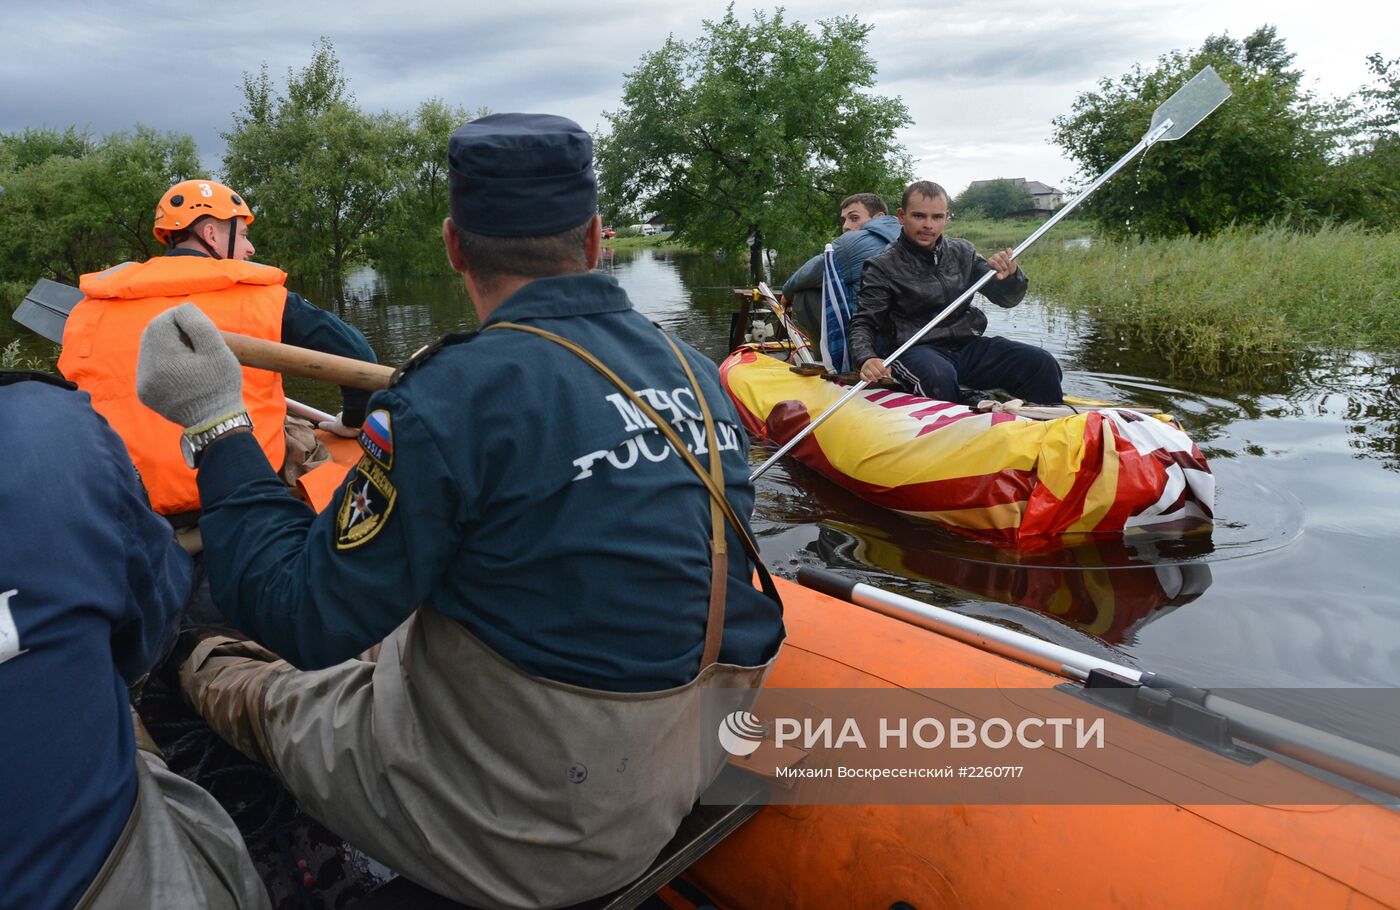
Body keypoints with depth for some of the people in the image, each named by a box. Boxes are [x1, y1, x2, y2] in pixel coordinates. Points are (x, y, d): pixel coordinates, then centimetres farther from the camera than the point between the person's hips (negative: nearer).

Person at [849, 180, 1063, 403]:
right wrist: (867, 359, -25)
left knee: (1041, 364, -14)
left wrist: (1011, 276, -12)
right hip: (917, 350, -4)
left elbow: (1007, 299, 13)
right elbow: (863, 324, -4)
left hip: (968, 345, 5)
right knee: (939, 377, -39)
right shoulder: (884, 267, -1)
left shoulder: (962, 251, 12)